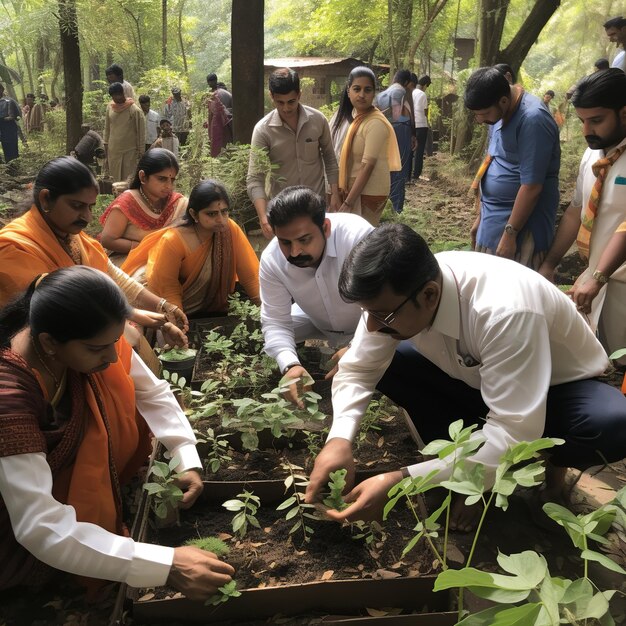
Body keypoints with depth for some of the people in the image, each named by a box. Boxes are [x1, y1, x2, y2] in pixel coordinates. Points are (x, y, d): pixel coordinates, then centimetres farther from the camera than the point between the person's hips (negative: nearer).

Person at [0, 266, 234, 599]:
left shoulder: (91, 339, -23)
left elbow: (153, 392, -8)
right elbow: (42, 528, -42)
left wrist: (188, 460, -22)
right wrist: (167, 565, -45)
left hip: (64, 454, 6)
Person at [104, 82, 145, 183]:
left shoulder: (135, 110, -11)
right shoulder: (110, 107, 4)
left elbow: (141, 132, -8)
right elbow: (107, 128, 14)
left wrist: (140, 151, -9)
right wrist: (106, 144, 12)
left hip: (130, 152, -5)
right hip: (113, 150, 5)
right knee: (114, 180, 8)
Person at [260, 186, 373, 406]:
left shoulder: (357, 235, -39)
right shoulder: (271, 259, -25)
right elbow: (275, 321, -20)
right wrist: (290, 365, -39)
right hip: (319, 322, 3)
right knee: (263, 334, -10)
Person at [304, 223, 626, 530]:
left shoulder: (506, 312, -41)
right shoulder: (390, 295, -22)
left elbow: (514, 434, -40)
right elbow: (357, 369, -11)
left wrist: (401, 481, -43)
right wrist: (340, 438, -31)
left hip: (557, 388, -4)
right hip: (473, 379, 5)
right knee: (383, 363, -17)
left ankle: (544, 459, -2)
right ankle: (471, 466, -4)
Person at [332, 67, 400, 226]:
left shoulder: (375, 123, -20)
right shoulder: (352, 115, 4)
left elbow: (368, 166, -23)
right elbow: (348, 157, 8)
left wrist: (348, 203, -23)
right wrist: (344, 193, 5)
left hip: (369, 192, -7)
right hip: (354, 189, 8)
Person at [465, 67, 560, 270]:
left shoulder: (532, 120, -20)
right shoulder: (502, 113, 8)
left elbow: (531, 187, -23)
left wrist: (510, 233, -20)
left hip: (520, 229, -8)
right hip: (493, 224, 8)